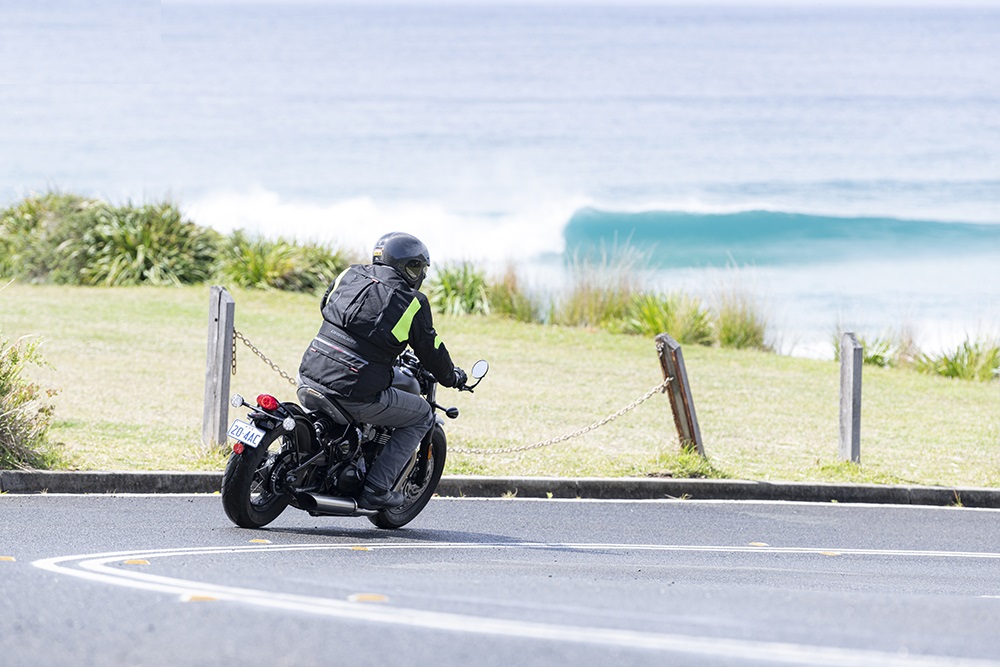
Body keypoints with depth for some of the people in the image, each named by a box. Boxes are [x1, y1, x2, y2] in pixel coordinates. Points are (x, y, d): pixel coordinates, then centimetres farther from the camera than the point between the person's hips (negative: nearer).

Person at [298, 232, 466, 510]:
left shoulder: (349, 275, 11)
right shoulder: (413, 302, -3)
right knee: (422, 416, 15)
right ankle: (375, 489, 8)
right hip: (356, 391, -6)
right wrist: (452, 377, 28)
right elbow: (430, 350, 6)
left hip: (310, 378, 6)